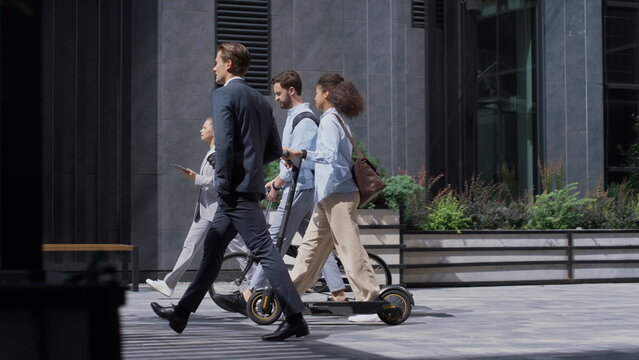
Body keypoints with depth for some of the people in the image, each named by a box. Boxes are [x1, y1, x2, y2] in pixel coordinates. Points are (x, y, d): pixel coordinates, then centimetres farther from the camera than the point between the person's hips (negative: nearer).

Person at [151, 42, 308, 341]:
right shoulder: (260, 100, 16)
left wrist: (224, 183, -15)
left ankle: (295, 318, -12)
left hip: (236, 189, -9)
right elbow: (275, 149, 16)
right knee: (212, 248, 15)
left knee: (263, 250, -11)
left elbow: (224, 143, -19)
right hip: (252, 185, 9)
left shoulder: (225, 95, -8)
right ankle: (183, 312, 24)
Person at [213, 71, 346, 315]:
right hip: (299, 188, 11)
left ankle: (249, 296, -12)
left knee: (275, 241, -11)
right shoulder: (295, 117, 20)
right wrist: (277, 181, 16)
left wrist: (277, 185, -14)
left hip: (300, 189, -11)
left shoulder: (304, 119, -12)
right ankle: (338, 293, 9)